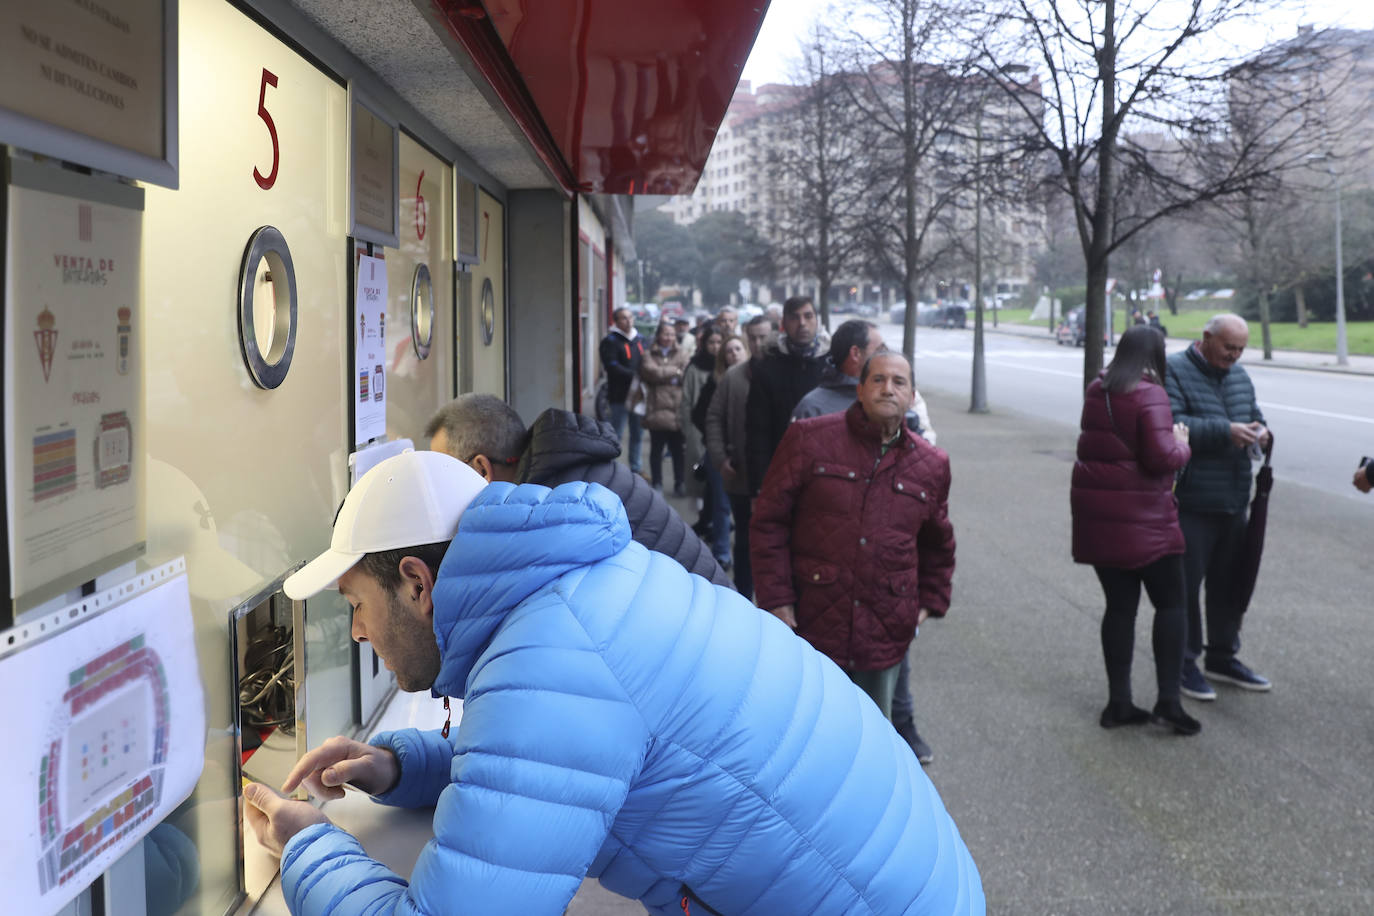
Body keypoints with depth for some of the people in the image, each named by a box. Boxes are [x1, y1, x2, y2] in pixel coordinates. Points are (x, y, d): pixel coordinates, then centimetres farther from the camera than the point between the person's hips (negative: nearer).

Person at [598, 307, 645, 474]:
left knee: (638, 434, 12)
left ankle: (636, 469, 21)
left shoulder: (639, 339, 15)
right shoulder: (610, 341, -7)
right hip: (620, 395, -7)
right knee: (616, 435, -3)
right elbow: (612, 366, -18)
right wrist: (634, 376, -23)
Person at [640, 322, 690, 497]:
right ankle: (657, 484, 15)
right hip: (657, 409, -1)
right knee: (656, 449, 6)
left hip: (677, 410, 1)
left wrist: (663, 374, -8)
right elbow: (651, 371, -12)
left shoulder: (681, 355, 12)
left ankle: (680, 484, 15)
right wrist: (674, 372, -6)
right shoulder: (649, 356, 8)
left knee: (678, 449, 6)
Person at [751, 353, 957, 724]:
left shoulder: (931, 465, 8)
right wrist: (776, 598, -8)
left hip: (886, 633, 3)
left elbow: (938, 546, 23)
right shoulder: (810, 439, -4)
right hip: (812, 621, -3)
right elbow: (768, 522, -3)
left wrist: (930, 602, 15)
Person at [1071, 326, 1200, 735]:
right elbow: (1162, 457, -21)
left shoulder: (1096, 392, 8)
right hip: (1142, 516, -6)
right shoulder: (1149, 396, -15)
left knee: (1120, 605, 12)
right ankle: (1168, 699, 3)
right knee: (1171, 604, 7)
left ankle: (1118, 702, 15)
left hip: (1096, 516, 7)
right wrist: (1182, 444, -2)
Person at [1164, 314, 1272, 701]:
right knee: (1185, 585, -2)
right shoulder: (1173, 372, -11)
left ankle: (1223, 658, 30)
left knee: (1229, 583, 16)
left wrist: (1260, 430, 0)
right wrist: (1224, 431, -27)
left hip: (1234, 501, 8)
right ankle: (1184, 662, 10)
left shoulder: (1238, 376, 15)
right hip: (1190, 504, -8)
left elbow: (1255, 414, 24)